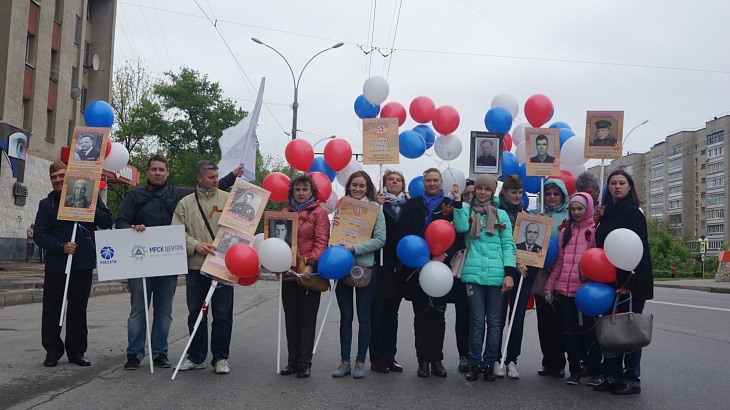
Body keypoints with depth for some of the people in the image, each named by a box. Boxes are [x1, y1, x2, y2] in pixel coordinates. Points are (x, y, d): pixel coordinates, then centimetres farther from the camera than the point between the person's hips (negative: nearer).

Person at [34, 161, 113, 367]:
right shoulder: (46, 204, 8)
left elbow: (107, 221, 3)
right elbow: (39, 234, 1)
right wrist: (61, 246, -15)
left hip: (84, 264, 0)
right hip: (56, 264, 0)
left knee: (78, 309, 7)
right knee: (52, 309, 2)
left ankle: (76, 351, 17)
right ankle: (52, 350, 15)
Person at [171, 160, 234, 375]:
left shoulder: (228, 199, 5)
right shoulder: (185, 203, 9)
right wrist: (195, 245, -13)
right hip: (195, 267, 2)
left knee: (223, 314, 2)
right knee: (196, 313, 11)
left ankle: (221, 358, 15)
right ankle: (196, 357, 25)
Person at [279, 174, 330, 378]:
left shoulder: (319, 212, 0)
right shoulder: (286, 212, 15)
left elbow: (321, 242, -8)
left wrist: (311, 264, -21)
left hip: (309, 272, -5)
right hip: (289, 271, 5)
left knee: (307, 317, 1)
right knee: (291, 317, 8)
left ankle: (305, 362, 7)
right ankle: (293, 361, 17)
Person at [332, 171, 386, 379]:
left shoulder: (375, 208, -3)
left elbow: (380, 239, -10)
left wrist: (354, 248, -19)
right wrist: (334, 225, -11)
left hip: (365, 267, -3)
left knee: (363, 316, 7)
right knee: (345, 316, 9)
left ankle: (360, 362, 16)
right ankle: (345, 361, 17)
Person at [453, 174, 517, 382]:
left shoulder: (501, 215, 12)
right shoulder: (467, 210, 11)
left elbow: (508, 245, 6)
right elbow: (461, 227, -12)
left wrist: (510, 272, -3)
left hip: (496, 274, 1)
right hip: (474, 273, -1)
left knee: (494, 321, 5)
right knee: (477, 320, 0)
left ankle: (489, 364, 15)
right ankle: (474, 364, 11)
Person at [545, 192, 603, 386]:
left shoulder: (595, 230, 1)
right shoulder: (565, 232, 15)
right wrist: (550, 286, 11)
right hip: (565, 288, 4)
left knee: (590, 329, 0)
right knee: (570, 330, 7)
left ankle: (595, 372, 10)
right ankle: (574, 370, 16)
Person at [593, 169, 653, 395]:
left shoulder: (633, 213, -10)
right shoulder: (608, 212, 14)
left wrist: (629, 282, -23)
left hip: (631, 282, -8)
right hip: (611, 281, 8)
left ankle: (632, 380, 10)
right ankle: (613, 376, 19)